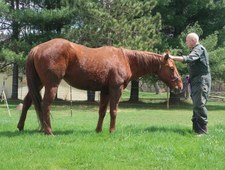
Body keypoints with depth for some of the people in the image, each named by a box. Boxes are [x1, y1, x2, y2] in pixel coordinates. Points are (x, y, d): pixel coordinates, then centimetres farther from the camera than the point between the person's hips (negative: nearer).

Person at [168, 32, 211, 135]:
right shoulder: (196, 50, 21)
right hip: (195, 82, 11)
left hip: (201, 81, -11)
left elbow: (188, 59, -29)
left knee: (199, 105, -15)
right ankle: (196, 129, 18)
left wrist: (173, 57, -32)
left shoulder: (199, 49, -11)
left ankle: (203, 131, -13)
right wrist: (190, 76, 15)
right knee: (196, 105, 12)